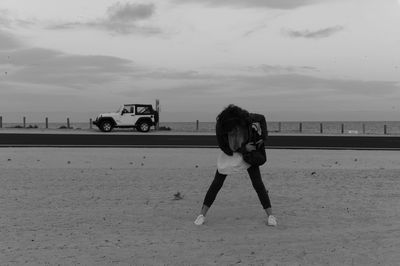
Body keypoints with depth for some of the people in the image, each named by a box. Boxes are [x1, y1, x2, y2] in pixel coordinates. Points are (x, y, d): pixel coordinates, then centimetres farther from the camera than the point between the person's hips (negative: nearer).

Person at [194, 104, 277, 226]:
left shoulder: (250, 120, -30)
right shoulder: (220, 127, -31)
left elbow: (262, 118, -5)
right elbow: (224, 148, -20)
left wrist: (261, 134, -17)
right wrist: (244, 148, -25)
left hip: (249, 155, 0)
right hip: (229, 155, 0)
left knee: (258, 184, -6)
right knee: (216, 184, -4)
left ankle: (270, 215, 7)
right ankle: (202, 214, 6)